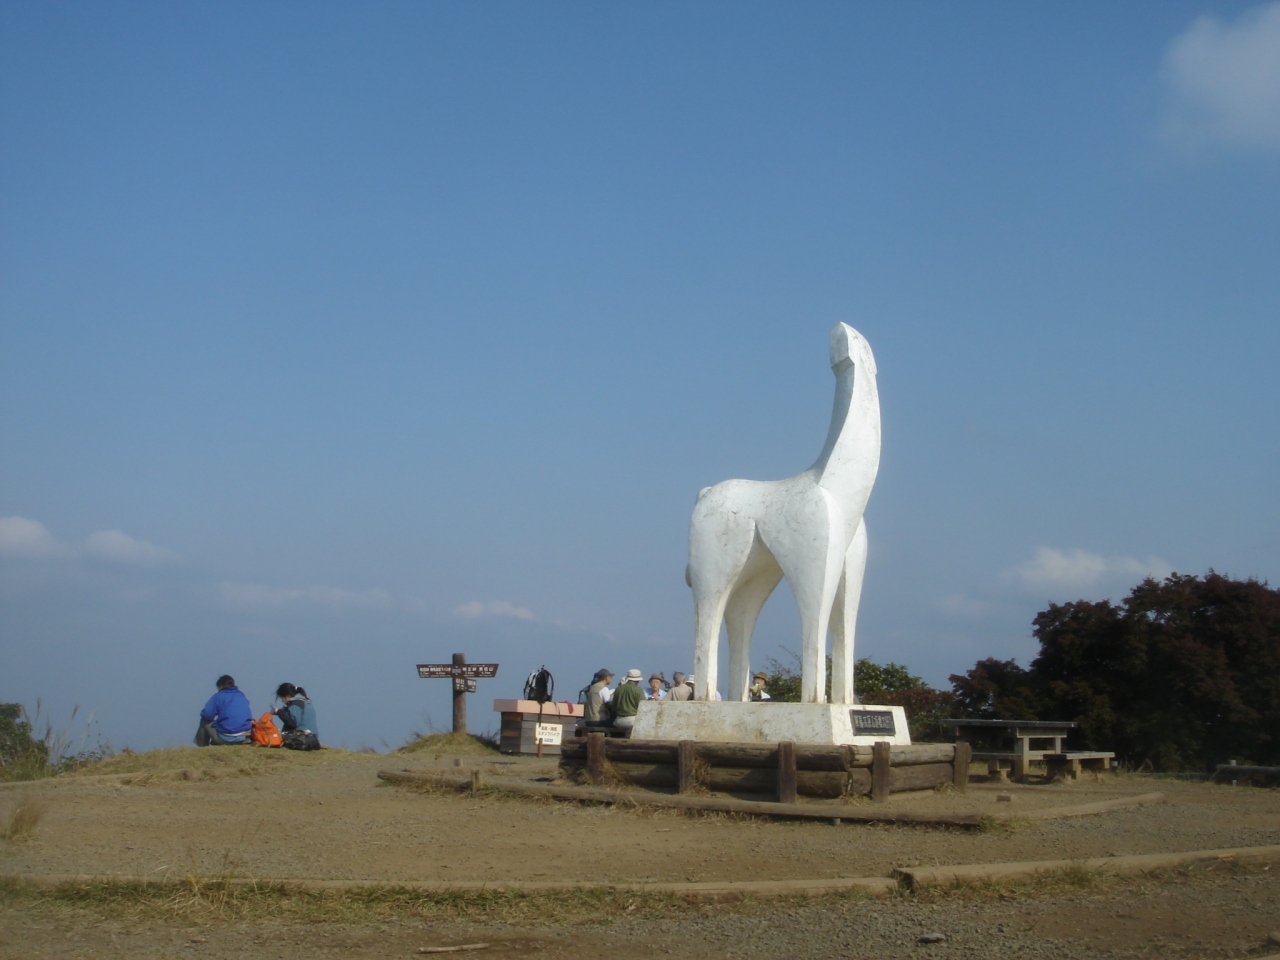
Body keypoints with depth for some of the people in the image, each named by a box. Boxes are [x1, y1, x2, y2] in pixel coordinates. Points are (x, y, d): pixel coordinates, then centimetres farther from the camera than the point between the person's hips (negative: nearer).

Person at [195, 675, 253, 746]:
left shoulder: (218, 696, -2)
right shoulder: (242, 696, 14)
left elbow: (207, 715, -7)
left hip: (225, 738, -4)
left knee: (204, 721, 18)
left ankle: (203, 747, 20)